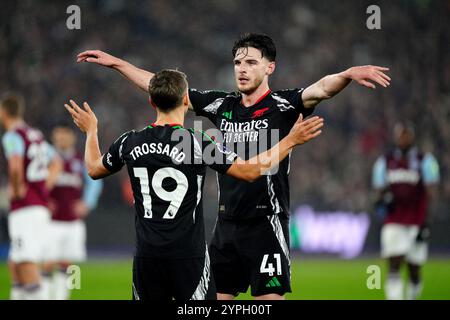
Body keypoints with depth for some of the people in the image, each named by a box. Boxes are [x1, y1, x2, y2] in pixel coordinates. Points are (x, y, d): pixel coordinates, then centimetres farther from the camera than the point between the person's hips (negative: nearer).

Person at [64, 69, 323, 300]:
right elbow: (250, 171, -11)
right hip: (188, 254, -4)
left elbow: (94, 169, 21)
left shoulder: (130, 143, 2)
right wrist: (291, 140, -2)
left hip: (147, 255, 4)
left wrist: (91, 131, 39)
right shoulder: (198, 142, -11)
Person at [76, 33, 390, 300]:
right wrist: (117, 63, 19)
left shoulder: (282, 105, -6)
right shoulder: (222, 105, 10)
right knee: (217, 296, 8)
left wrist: (348, 74, -46)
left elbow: (320, 89, -25)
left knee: (270, 298, -7)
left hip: (266, 223, -6)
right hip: (227, 223, 6)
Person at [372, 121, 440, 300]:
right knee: (393, 270, -11)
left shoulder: (425, 161, 1)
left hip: (416, 223, -1)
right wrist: (382, 200, -10)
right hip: (393, 224, 1)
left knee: (414, 271, 7)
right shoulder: (384, 162, 10)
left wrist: (426, 223, -11)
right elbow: (380, 191, 15)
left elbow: (431, 193, -3)